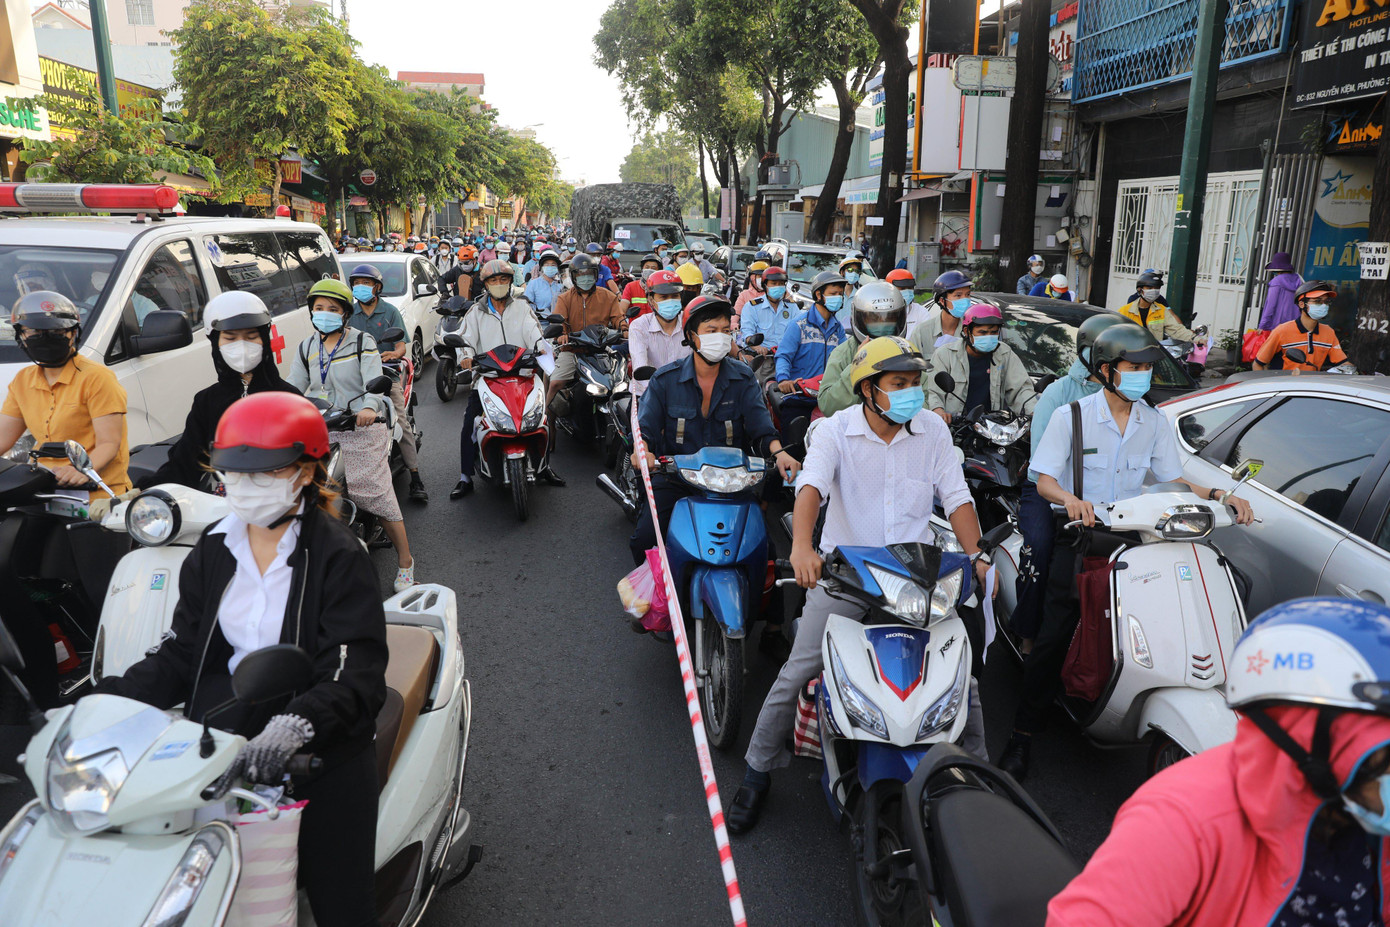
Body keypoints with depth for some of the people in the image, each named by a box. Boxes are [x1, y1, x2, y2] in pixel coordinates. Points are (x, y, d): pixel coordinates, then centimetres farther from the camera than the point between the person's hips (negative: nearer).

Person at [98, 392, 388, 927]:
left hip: (320, 750, -4)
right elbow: (179, 656, 8)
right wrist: (103, 703, -8)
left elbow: (356, 676, -19)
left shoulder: (338, 557, -10)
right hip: (225, 743, 5)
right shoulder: (212, 553, 9)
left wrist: (292, 728, -35)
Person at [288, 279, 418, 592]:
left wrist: (368, 407, -35)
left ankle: (405, 561, 2)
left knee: (377, 494, -7)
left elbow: (374, 381, -14)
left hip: (362, 428, -5)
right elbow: (293, 388, 11)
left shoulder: (362, 342, 1)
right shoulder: (306, 348, 16)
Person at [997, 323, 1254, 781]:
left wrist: (1217, 494, -8)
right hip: (1079, 536, -4)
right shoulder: (1072, 415, -2)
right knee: (1055, 635, -9)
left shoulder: (1154, 421, 9)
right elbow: (1044, 480, -7)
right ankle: (1024, 731, -2)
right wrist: (1070, 499, -28)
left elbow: (1173, 479, 10)